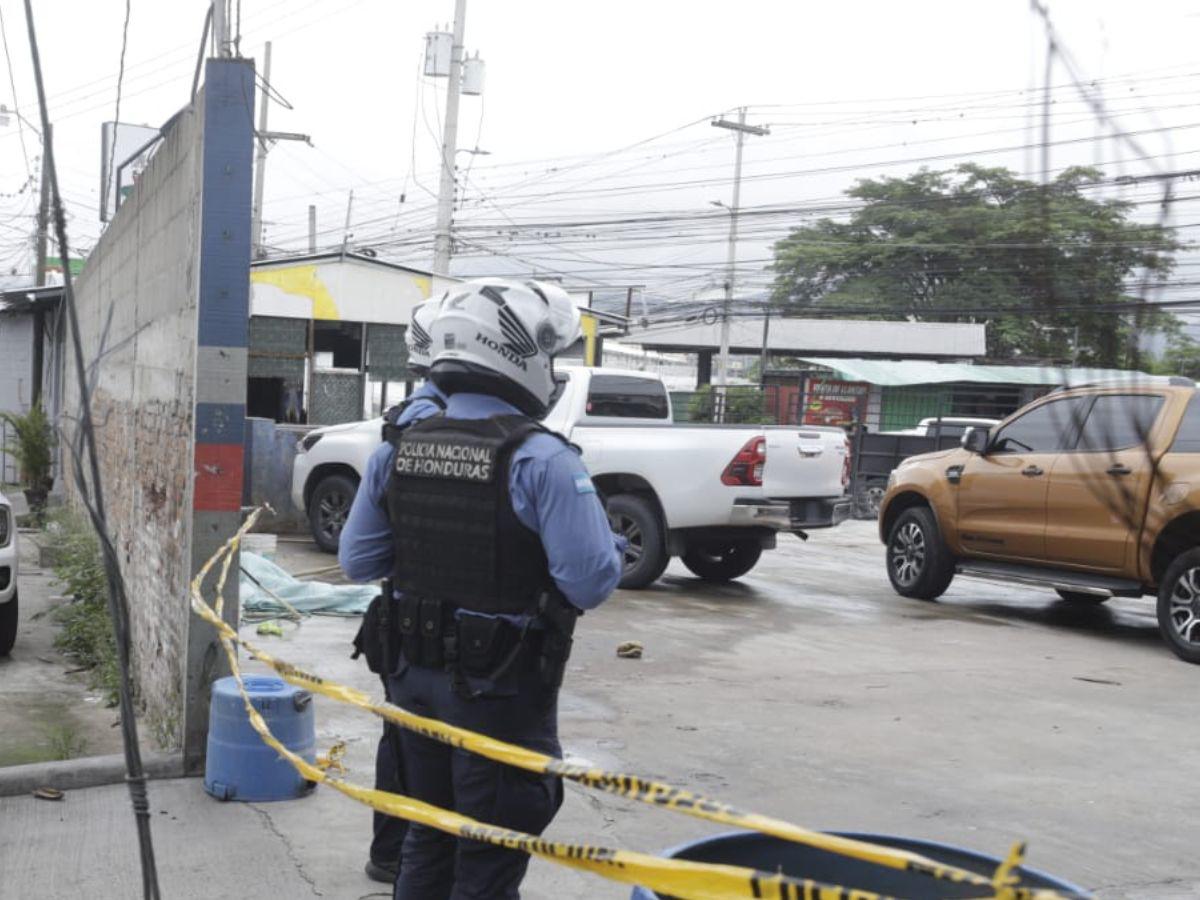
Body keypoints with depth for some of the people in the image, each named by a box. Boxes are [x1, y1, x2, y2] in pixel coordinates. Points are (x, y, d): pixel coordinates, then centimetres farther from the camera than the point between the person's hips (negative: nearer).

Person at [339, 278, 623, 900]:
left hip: (418, 677, 6)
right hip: (502, 691, -6)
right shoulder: (541, 460, -20)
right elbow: (590, 582, -22)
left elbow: (357, 561, 6)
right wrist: (610, 544, -1)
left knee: (427, 845, 22)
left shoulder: (397, 451, 0)